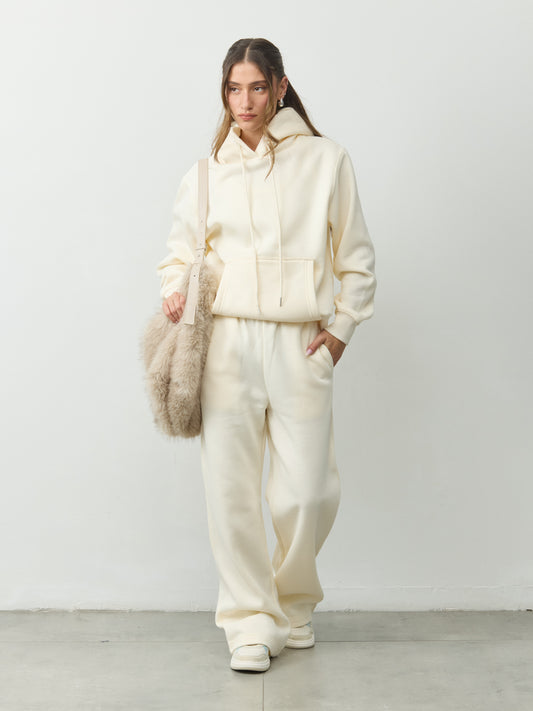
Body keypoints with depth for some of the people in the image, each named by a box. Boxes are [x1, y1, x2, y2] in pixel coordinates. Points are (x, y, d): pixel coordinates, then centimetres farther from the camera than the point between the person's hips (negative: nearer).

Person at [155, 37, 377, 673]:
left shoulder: (324, 159, 7)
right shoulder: (206, 171, 11)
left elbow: (356, 258, 11)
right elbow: (179, 251, 21)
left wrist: (342, 328, 4)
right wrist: (174, 289, 0)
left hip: (299, 343, -1)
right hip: (226, 340, 1)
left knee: (309, 489, -3)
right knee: (230, 485, -1)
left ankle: (292, 603, 25)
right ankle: (251, 621, 14)